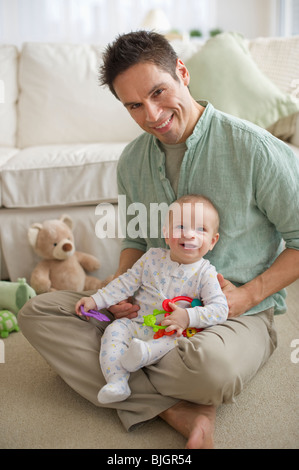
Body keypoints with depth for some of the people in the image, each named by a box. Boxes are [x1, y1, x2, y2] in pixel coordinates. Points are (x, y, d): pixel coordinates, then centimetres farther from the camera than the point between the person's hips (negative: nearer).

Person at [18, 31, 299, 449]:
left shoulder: (254, 148, -14)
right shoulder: (132, 161, 4)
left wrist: (247, 296, -16)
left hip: (238, 315, -6)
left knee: (210, 366, -42)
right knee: (37, 312, -10)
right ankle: (179, 411, -20)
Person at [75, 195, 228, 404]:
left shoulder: (206, 273, -8)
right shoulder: (153, 258, 1)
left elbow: (220, 309, -14)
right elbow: (127, 282, 6)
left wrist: (188, 317, -28)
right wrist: (96, 300, 0)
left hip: (171, 332, -3)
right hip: (138, 323, 3)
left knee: (179, 339, -32)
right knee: (115, 330, -19)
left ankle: (143, 353, -49)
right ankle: (117, 382, -26)